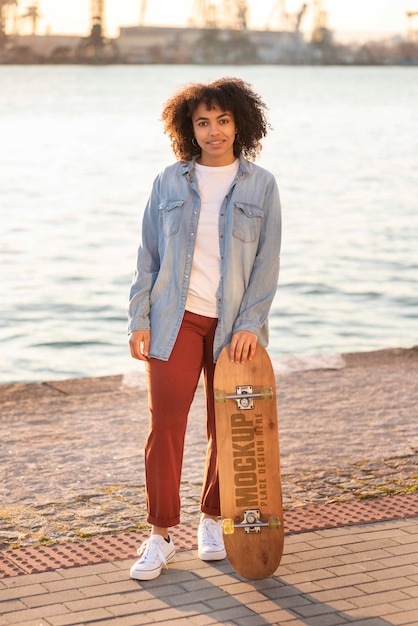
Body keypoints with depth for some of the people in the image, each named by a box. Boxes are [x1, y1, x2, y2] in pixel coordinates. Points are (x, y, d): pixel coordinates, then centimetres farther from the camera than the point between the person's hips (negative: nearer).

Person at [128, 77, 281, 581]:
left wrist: (250, 323, -11)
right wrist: (139, 320, -1)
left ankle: (213, 520, 26)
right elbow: (149, 255, 5)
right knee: (165, 424, -6)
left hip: (234, 325, 0)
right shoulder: (169, 182, 4)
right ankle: (161, 536, 4)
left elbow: (266, 261, -2)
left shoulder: (260, 186, 2)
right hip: (176, 318, 0)